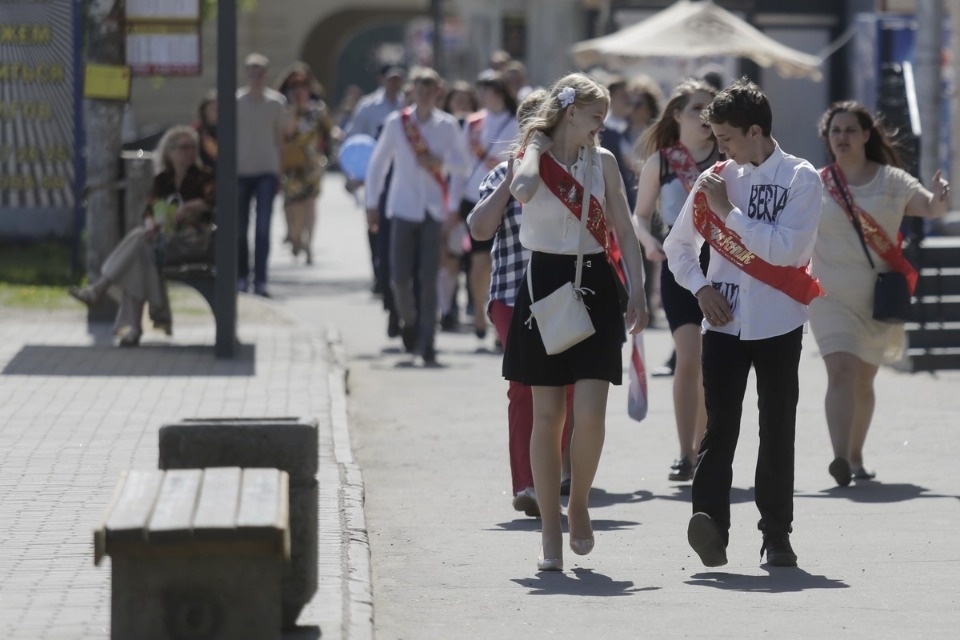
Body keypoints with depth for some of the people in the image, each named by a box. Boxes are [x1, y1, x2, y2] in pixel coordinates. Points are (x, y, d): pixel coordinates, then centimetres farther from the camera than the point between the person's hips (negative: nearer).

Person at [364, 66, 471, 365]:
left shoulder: (447, 125, 3)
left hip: (433, 209, 0)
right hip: (404, 207, 0)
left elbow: (463, 165, 7)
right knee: (400, 277, -3)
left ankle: (426, 341, 0)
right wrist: (372, 203, 7)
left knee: (429, 278, -5)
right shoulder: (396, 123, 2)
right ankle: (409, 320, 26)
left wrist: (438, 162, -13)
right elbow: (378, 163, 9)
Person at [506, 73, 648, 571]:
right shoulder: (535, 155, -2)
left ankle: (579, 504, 15)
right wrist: (539, 143, -12)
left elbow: (624, 230, 9)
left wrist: (636, 290, -1)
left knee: (590, 413, -10)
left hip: (595, 286, 2)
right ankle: (551, 534, 8)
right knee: (547, 414, 1)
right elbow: (522, 189, -27)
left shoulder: (603, 161, 7)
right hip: (545, 282, -2)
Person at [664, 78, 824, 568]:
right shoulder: (716, 179, 8)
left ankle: (776, 534, 11)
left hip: (778, 323, -2)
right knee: (720, 423, -11)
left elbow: (787, 248, -15)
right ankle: (710, 520, -21)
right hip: (724, 321, 2)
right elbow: (677, 245, 17)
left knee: (778, 430, 3)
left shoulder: (800, 179, -3)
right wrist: (700, 288, 0)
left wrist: (729, 212, -12)